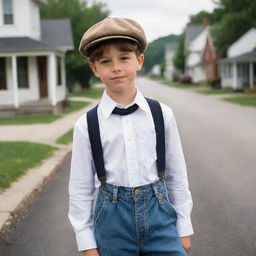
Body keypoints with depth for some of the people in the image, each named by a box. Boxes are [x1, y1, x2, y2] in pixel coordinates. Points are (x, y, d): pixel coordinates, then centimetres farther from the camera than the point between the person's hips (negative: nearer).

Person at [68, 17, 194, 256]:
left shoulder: (162, 115, -2)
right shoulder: (86, 125, -5)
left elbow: (177, 176, 5)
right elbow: (80, 189, 1)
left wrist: (184, 229, 7)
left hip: (159, 212, 1)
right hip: (112, 217, 0)